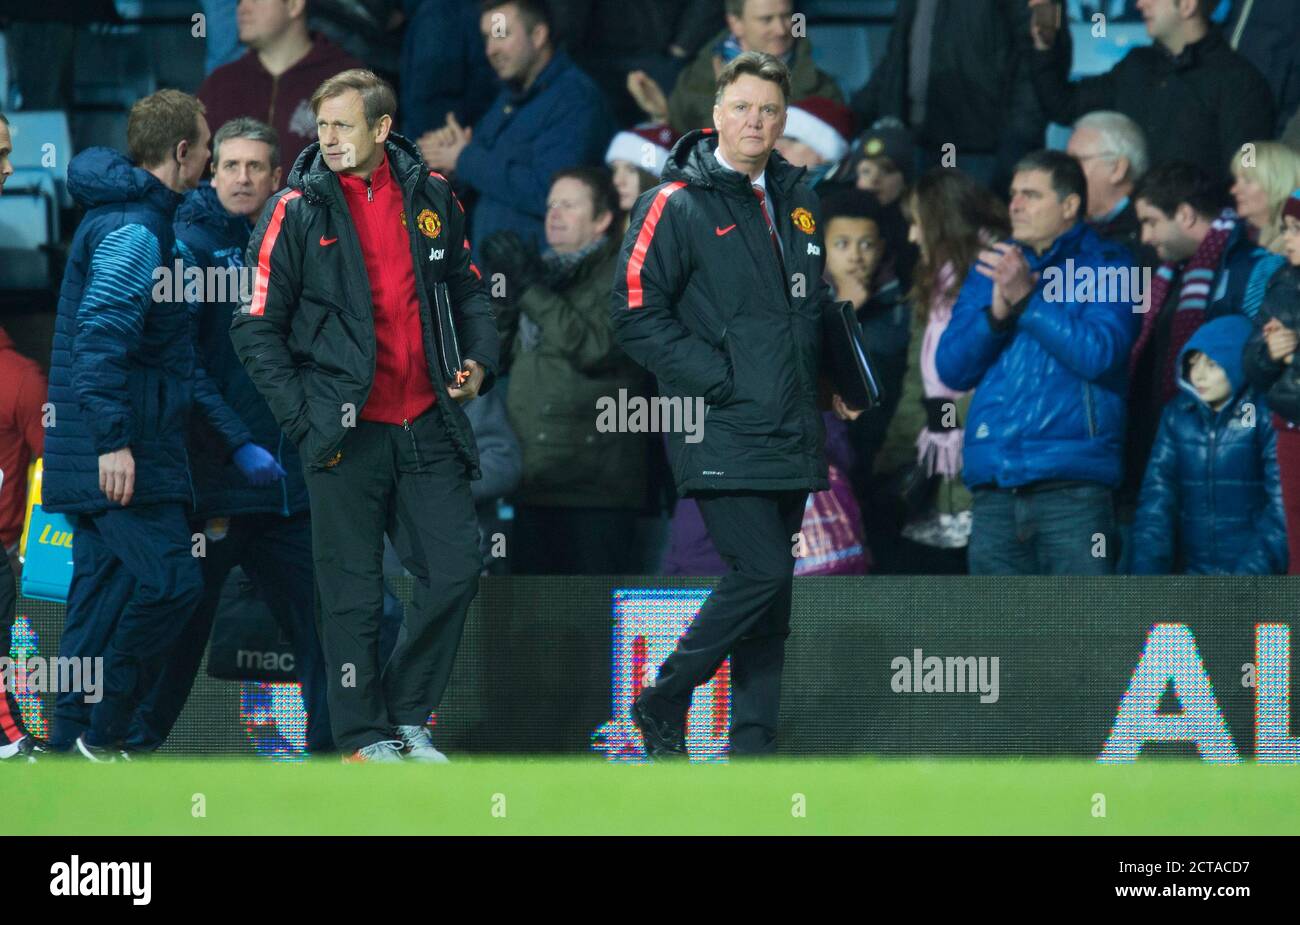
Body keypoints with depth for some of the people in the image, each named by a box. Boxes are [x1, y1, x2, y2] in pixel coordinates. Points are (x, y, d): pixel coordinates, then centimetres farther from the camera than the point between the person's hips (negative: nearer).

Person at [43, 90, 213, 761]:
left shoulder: (124, 216, 19)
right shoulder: (135, 229, -13)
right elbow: (102, 334, -22)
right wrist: (114, 440, -27)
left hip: (100, 453, 11)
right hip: (122, 453, -11)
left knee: (103, 588, 10)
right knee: (169, 580, -14)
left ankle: (72, 743, 11)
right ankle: (101, 729, -9)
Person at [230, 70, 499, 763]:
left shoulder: (430, 196, 6)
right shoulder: (298, 210, -4)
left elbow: (466, 289, 21)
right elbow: (257, 329, -3)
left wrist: (479, 358, 3)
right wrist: (304, 419, -9)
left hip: (427, 423, 4)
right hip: (347, 434, -4)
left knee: (456, 572, 2)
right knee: (353, 593, 0)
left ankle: (407, 713, 19)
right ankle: (365, 736, 11)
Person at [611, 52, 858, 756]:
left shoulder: (795, 199, 14)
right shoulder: (677, 204, -7)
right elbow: (637, 316, -11)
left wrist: (809, 388, 13)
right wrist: (717, 379, -15)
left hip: (789, 434, 7)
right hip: (719, 434, -7)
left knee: (770, 592, 7)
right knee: (762, 572, -15)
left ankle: (753, 748, 11)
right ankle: (662, 704, 1)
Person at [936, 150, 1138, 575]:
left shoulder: (1105, 267, 4)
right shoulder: (992, 266, 19)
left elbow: (1099, 353, -12)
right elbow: (952, 368, 11)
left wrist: (1027, 298, -13)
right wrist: (997, 310, -6)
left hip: (1072, 485, -5)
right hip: (994, 486, 5)